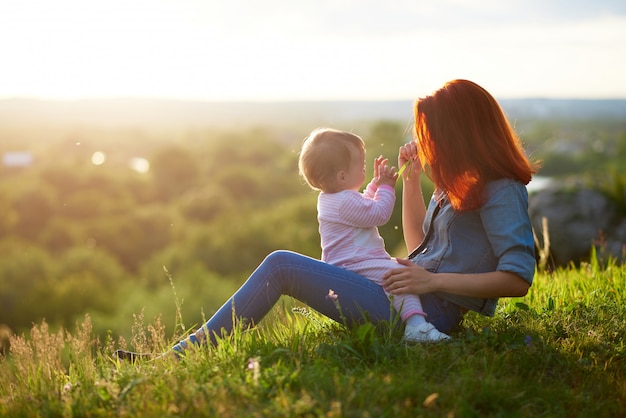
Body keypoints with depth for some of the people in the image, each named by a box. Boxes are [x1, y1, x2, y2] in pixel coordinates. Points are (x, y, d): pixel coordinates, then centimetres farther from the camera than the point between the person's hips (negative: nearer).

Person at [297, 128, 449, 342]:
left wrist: (376, 184, 24)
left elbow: (365, 205, 32)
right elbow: (380, 214, -16)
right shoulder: (346, 202, -21)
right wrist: (386, 186, -3)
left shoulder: (329, 199, 15)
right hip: (355, 266, -12)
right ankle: (415, 324, -41)